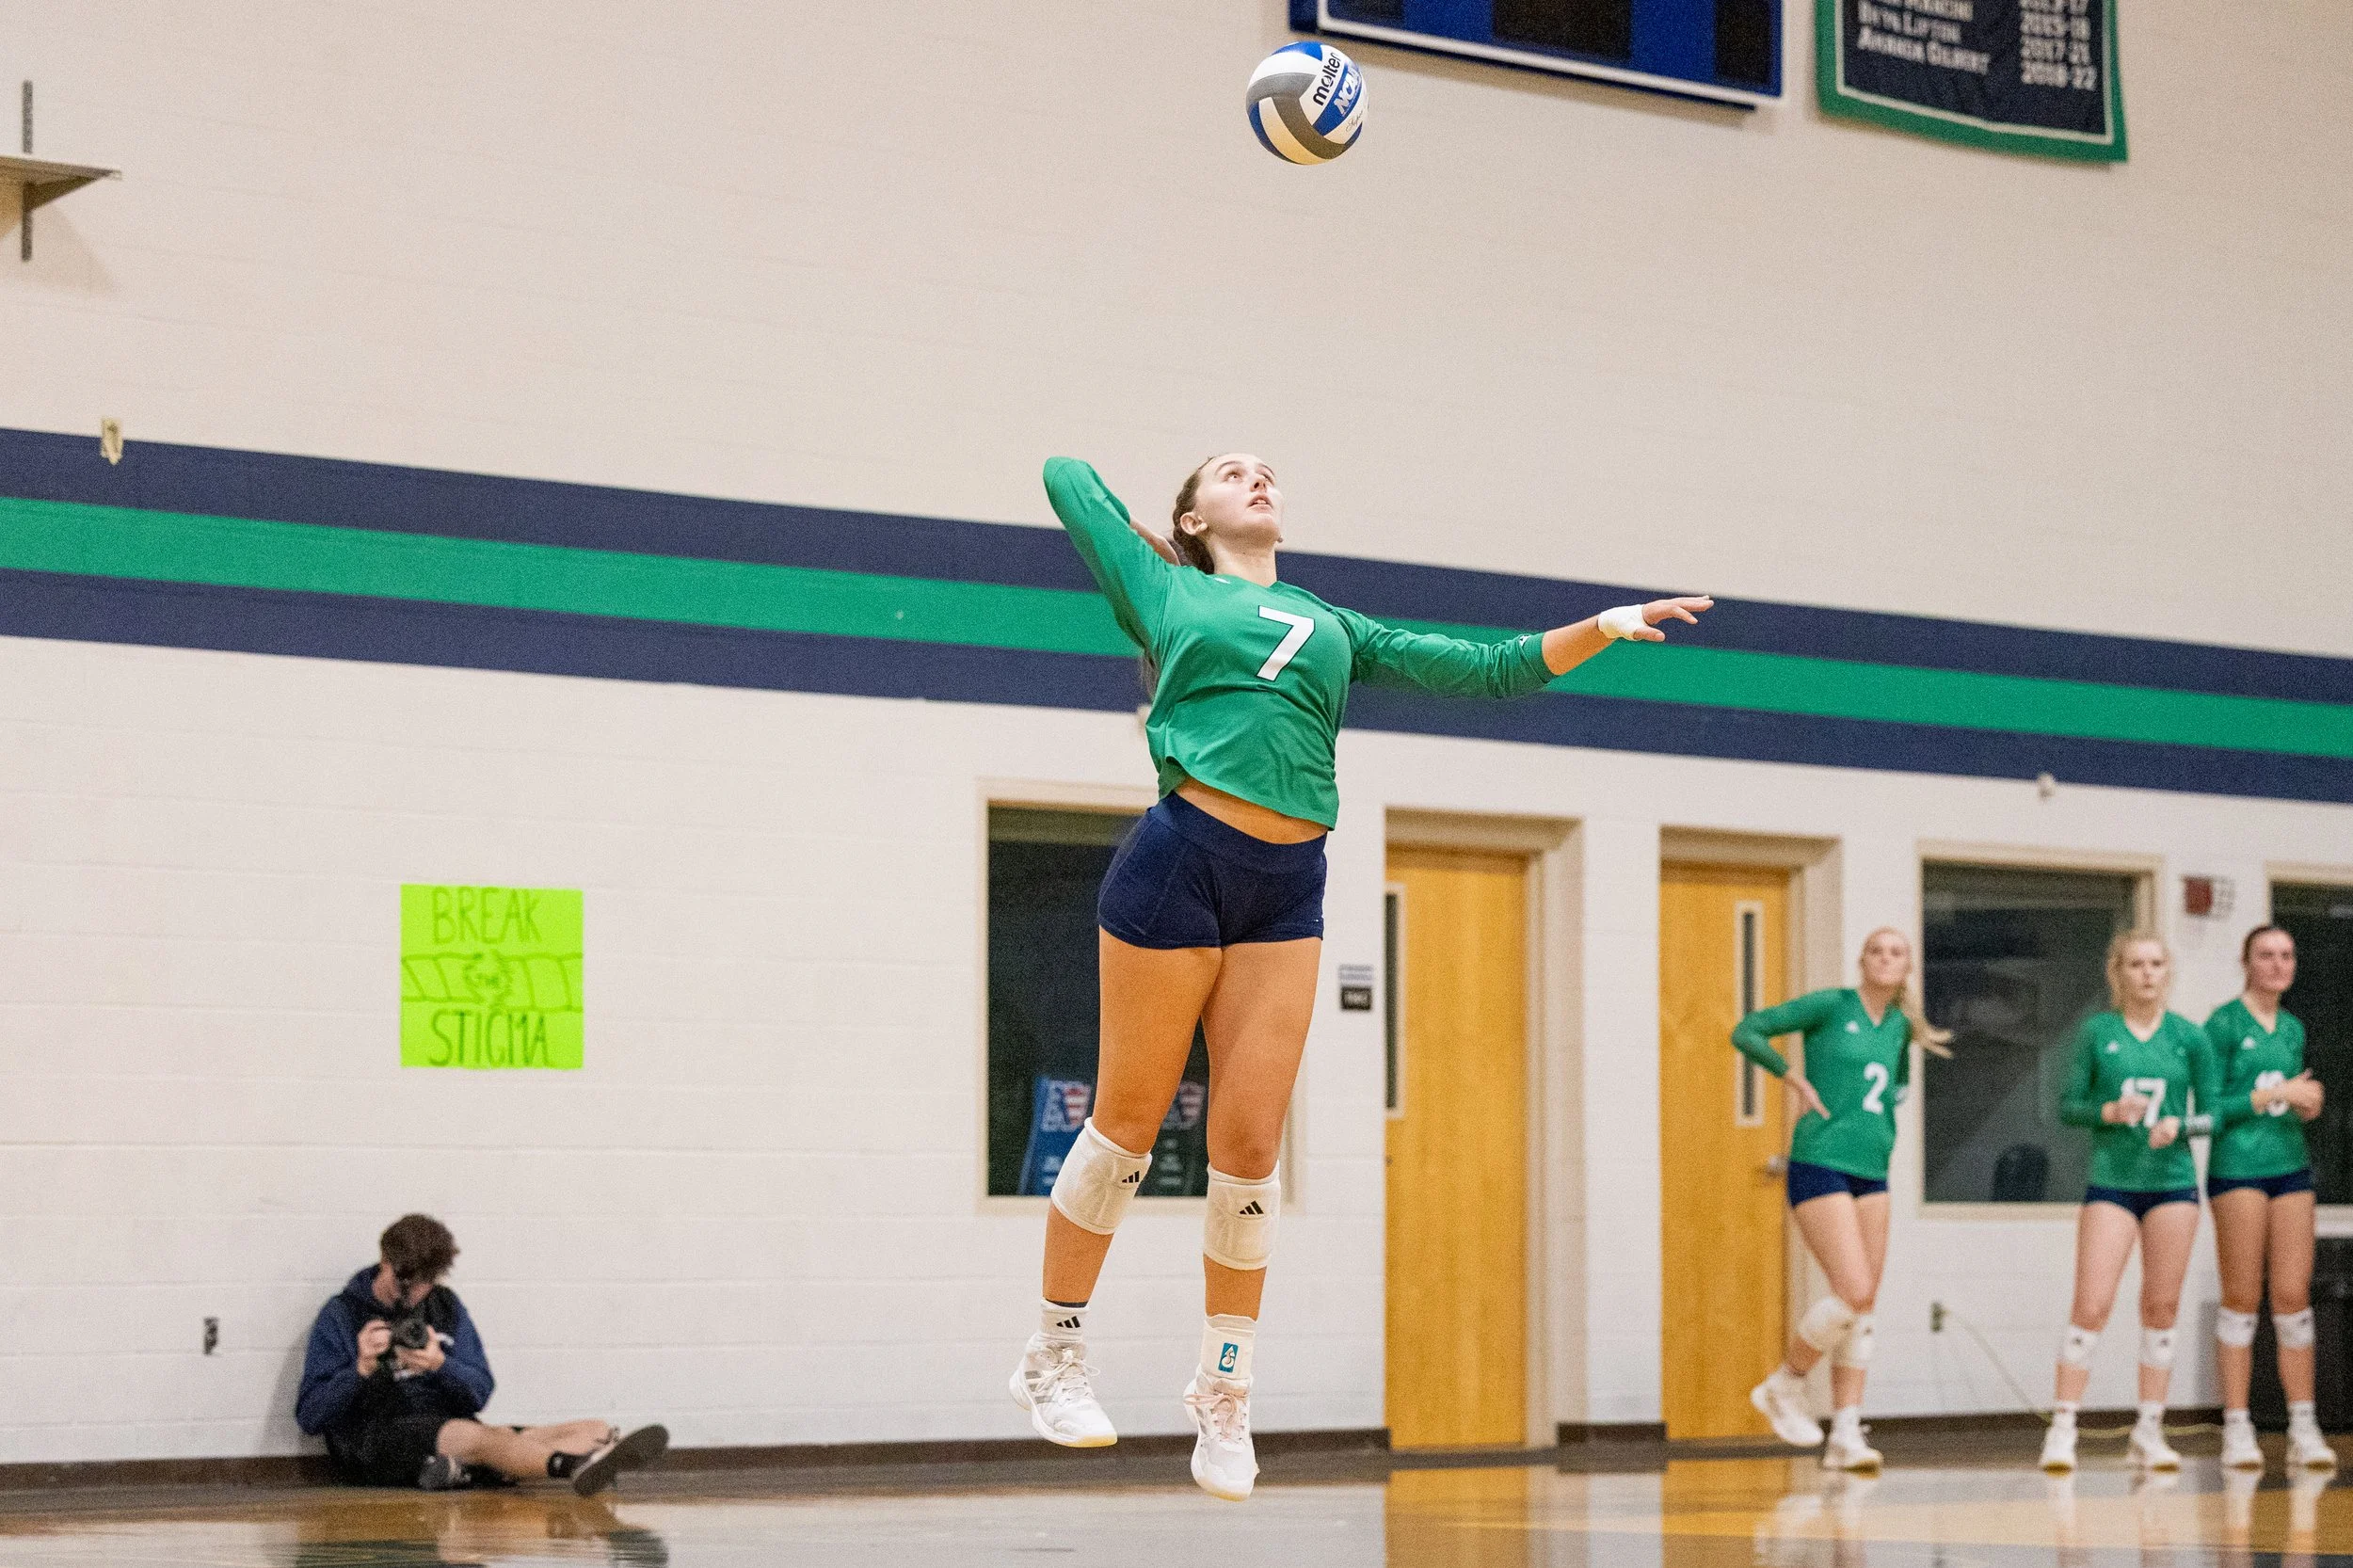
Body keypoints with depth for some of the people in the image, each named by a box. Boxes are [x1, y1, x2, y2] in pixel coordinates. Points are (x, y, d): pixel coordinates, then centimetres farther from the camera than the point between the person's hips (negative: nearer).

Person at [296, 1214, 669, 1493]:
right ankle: (578, 1466, -65)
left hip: (451, 1435, 6)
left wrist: (440, 1366, -16)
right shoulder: (342, 1314, 3)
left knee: (595, 1431, -12)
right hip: (373, 1444, -6)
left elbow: (479, 1394, 5)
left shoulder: (446, 1306, 16)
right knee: (475, 1436, -39)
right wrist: (362, 1369, -19)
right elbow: (310, 1417, -4)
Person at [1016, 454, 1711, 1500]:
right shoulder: (1167, 592, 14)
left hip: (1288, 891, 3)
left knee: (1249, 1149, 0)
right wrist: (1141, 539, 33)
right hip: (1176, 861, -3)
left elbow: (1491, 670, 19)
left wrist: (1599, 628, 7)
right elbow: (1067, 475, 21)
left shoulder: (1336, 628, 24)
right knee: (1127, 1124, 1)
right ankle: (1053, 1355, 15)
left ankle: (1224, 1392, 11)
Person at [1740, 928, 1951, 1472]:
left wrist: (1886, 1102, 13)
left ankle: (1846, 1436, 3)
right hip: (1820, 1166, -7)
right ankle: (1784, 1384, 3)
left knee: (1862, 1309, 2)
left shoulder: (1899, 1026, 13)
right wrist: (1796, 1077, -9)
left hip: (1871, 1174, 7)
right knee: (1853, 1292, -18)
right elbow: (1745, 1032, -4)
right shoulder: (1830, 1005, -4)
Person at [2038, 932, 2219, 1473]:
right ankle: (2062, 1428, -6)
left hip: (2172, 1182, 2)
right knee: (2091, 1305, -10)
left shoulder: (2189, 1037, 4)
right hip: (2111, 1181, -2)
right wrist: (2109, 1111, -16)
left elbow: (2211, 1114, 7)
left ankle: (2150, 1430, 13)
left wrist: (2178, 1126, -13)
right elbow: (2068, 1105, 3)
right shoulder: (2096, 1032, 2)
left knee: (2162, 1307, 4)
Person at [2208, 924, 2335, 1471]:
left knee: (2294, 1296, 1)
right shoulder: (2224, 1024, -4)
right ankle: (2237, 1429, 2)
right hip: (2237, 1165, -5)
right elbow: (2209, 1107, -8)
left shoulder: (2293, 1029, 15)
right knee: (2242, 1297, -2)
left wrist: (2307, 1106, 2)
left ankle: (2304, 1427, 3)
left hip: (2291, 1164, 5)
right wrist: (2276, 1094, -13)